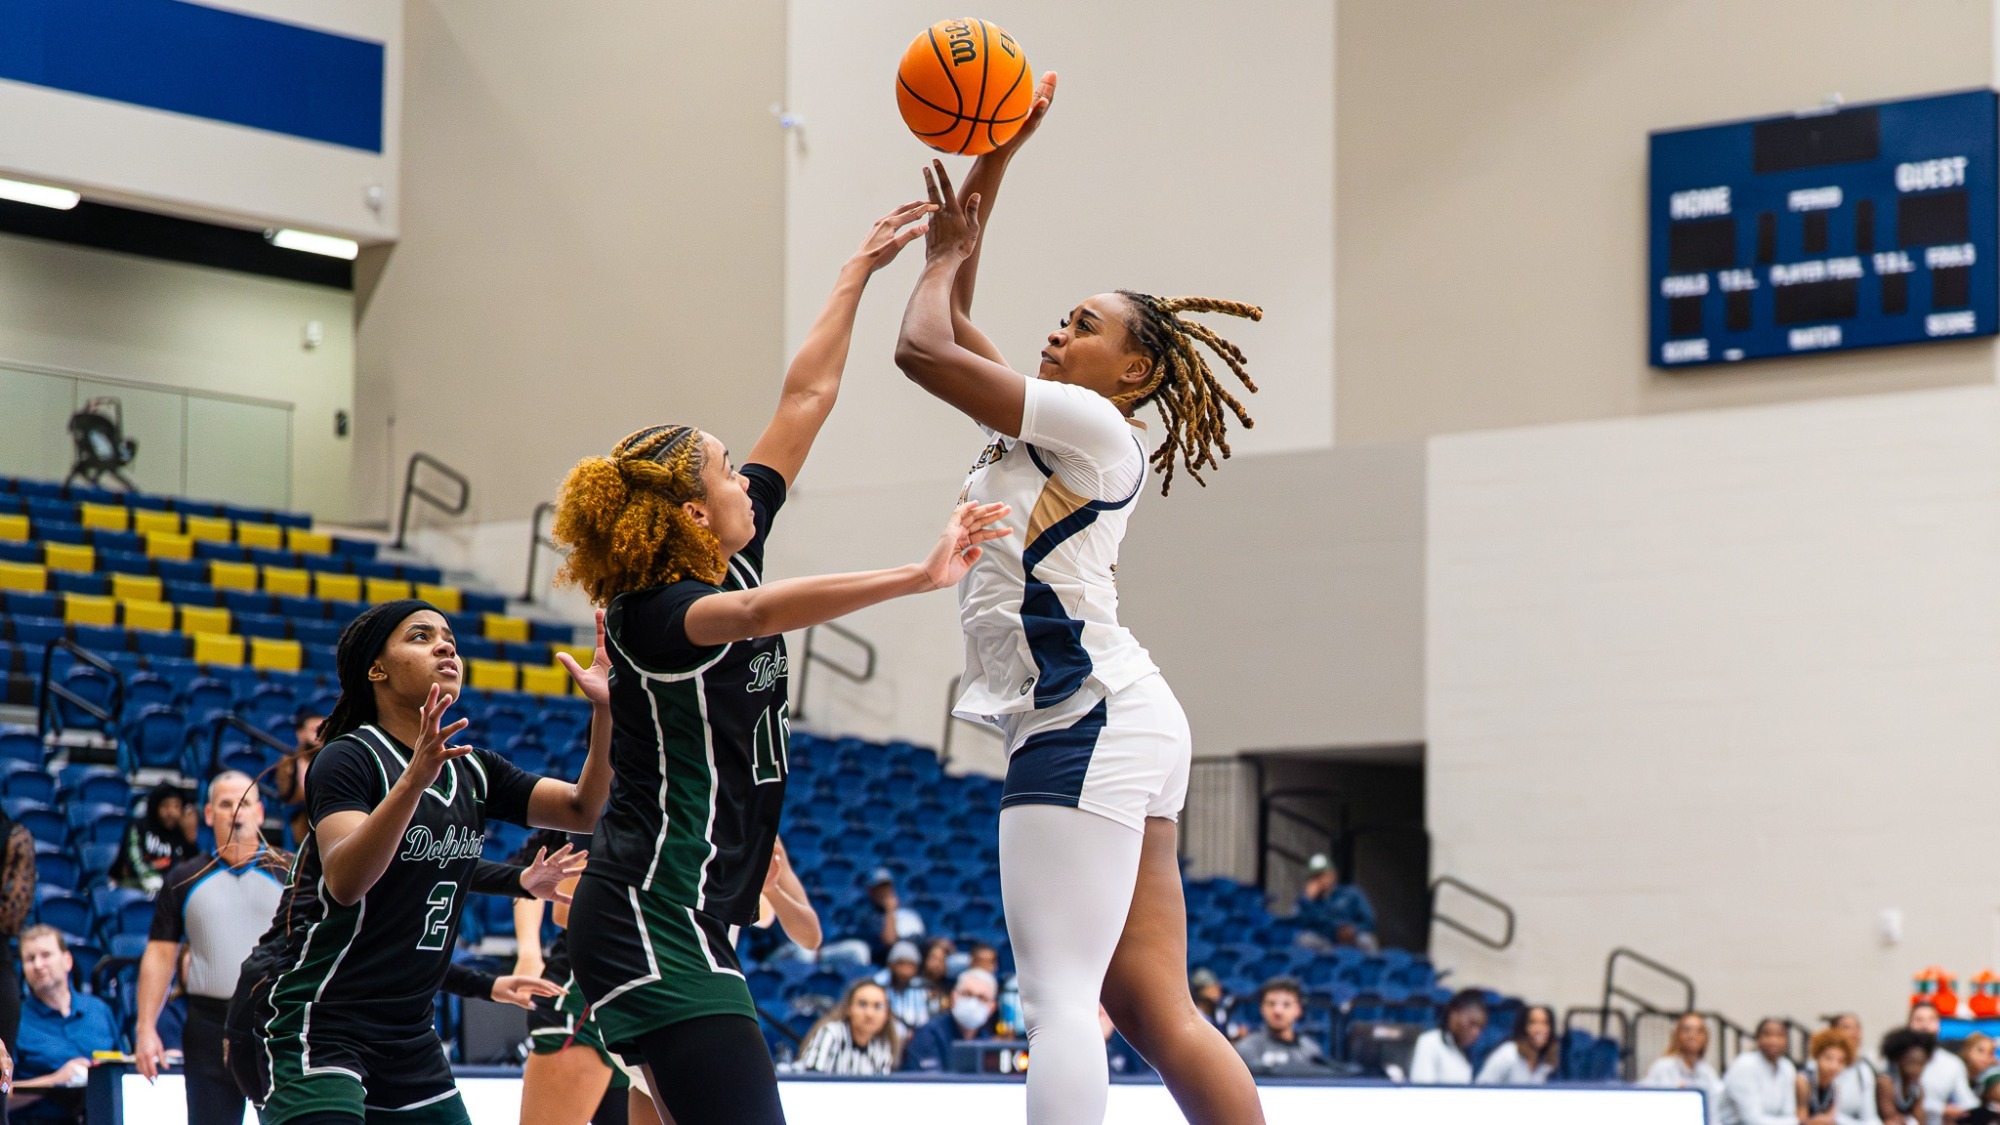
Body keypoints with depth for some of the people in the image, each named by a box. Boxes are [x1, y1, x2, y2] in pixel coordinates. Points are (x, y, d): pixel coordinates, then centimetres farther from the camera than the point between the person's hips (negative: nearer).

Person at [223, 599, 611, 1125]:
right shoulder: (349, 758, -10)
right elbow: (344, 880, -26)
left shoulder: (473, 771, 11)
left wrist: (603, 709, -11)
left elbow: (583, 810, 3)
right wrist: (414, 780, -38)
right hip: (310, 1019, -8)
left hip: (405, 1032, 8)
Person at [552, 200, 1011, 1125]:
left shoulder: (727, 558, 9)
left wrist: (862, 267, 19)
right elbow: (760, 614, -38)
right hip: (655, 923, -10)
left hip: (686, 923, 10)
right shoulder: (649, 612, -15)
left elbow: (805, 398, 15)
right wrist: (920, 577, -49)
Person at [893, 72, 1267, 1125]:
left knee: (1059, 998, -16)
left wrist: (943, 256, 11)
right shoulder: (1043, 428, 21)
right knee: (1154, 1010, 3)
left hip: (1088, 721, -10)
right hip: (1110, 726, 10)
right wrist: (989, 165, 25)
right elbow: (952, 324, 27)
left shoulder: (1093, 427, -5)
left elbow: (923, 348, -9)